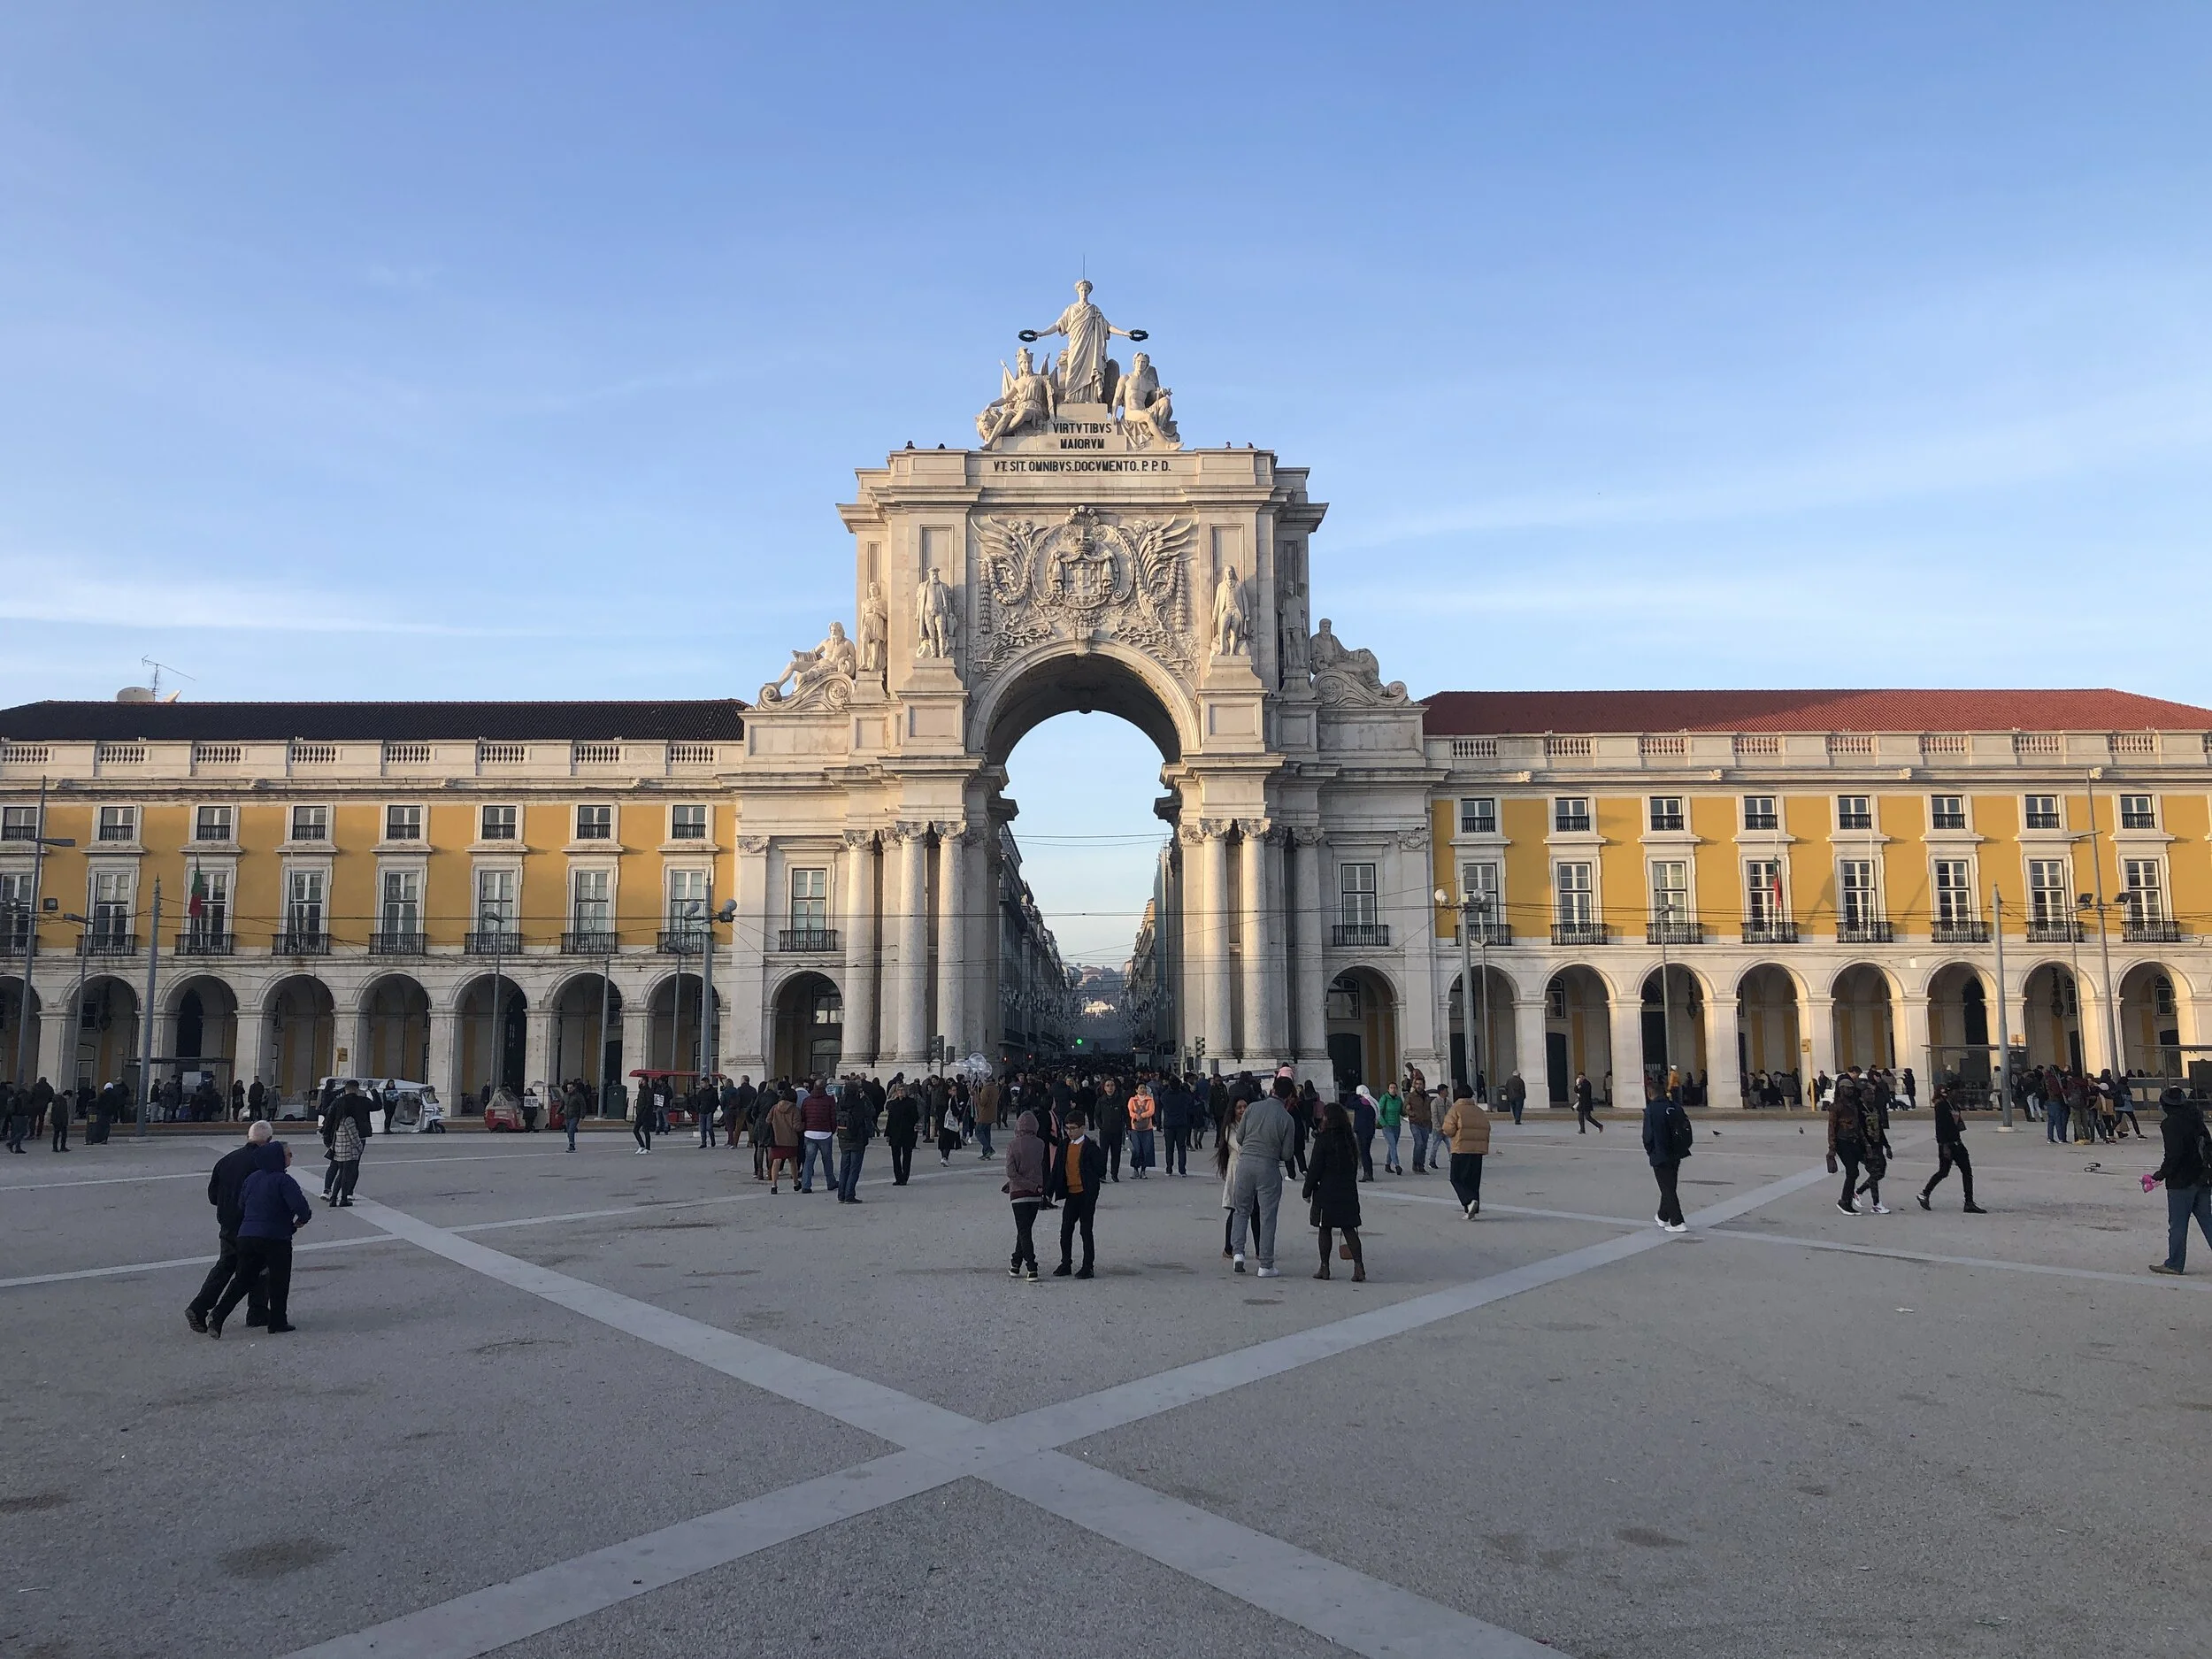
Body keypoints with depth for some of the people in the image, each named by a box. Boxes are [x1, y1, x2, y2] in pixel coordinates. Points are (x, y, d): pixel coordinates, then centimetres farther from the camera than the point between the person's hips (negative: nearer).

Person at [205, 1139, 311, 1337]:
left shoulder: (252, 1178, 8)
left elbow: (240, 1207, 16)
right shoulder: (283, 1181, -14)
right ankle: (277, 1323, 14)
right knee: (279, 1281, 8)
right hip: (276, 1239, -6)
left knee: (243, 1279, 14)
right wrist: (301, 1221, -2)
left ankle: (217, 1315, 1)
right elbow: (301, 1207, -23)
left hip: (246, 1237, 6)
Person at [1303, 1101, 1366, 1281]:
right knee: (1349, 1228, 6)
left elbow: (1314, 1168, -10)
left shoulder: (1323, 1139, -12)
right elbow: (1355, 1165, 13)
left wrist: (1308, 1191, -2)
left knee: (1325, 1229, 5)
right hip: (1348, 1191, 5)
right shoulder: (1350, 1139, 5)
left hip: (1326, 1191, -5)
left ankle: (1324, 1267, 10)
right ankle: (1359, 1265, -3)